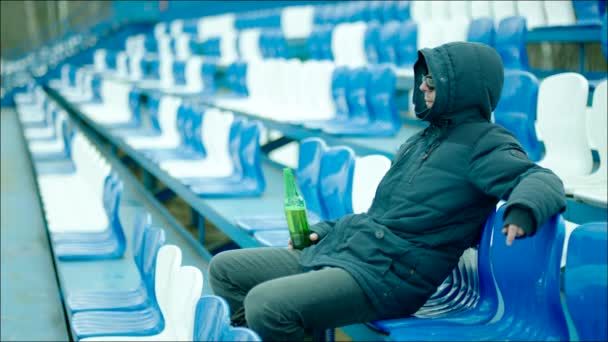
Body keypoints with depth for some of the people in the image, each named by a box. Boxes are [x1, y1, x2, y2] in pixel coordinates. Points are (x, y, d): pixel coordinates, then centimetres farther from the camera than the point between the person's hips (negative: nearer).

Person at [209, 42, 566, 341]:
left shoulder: (483, 145, -6)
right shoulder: (423, 141, 20)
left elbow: (541, 179, -20)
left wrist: (523, 210, -43)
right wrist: (324, 231, 19)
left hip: (385, 276, -9)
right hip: (333, 250, 9)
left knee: (265, 303, -29)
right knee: (226, 269, 9)